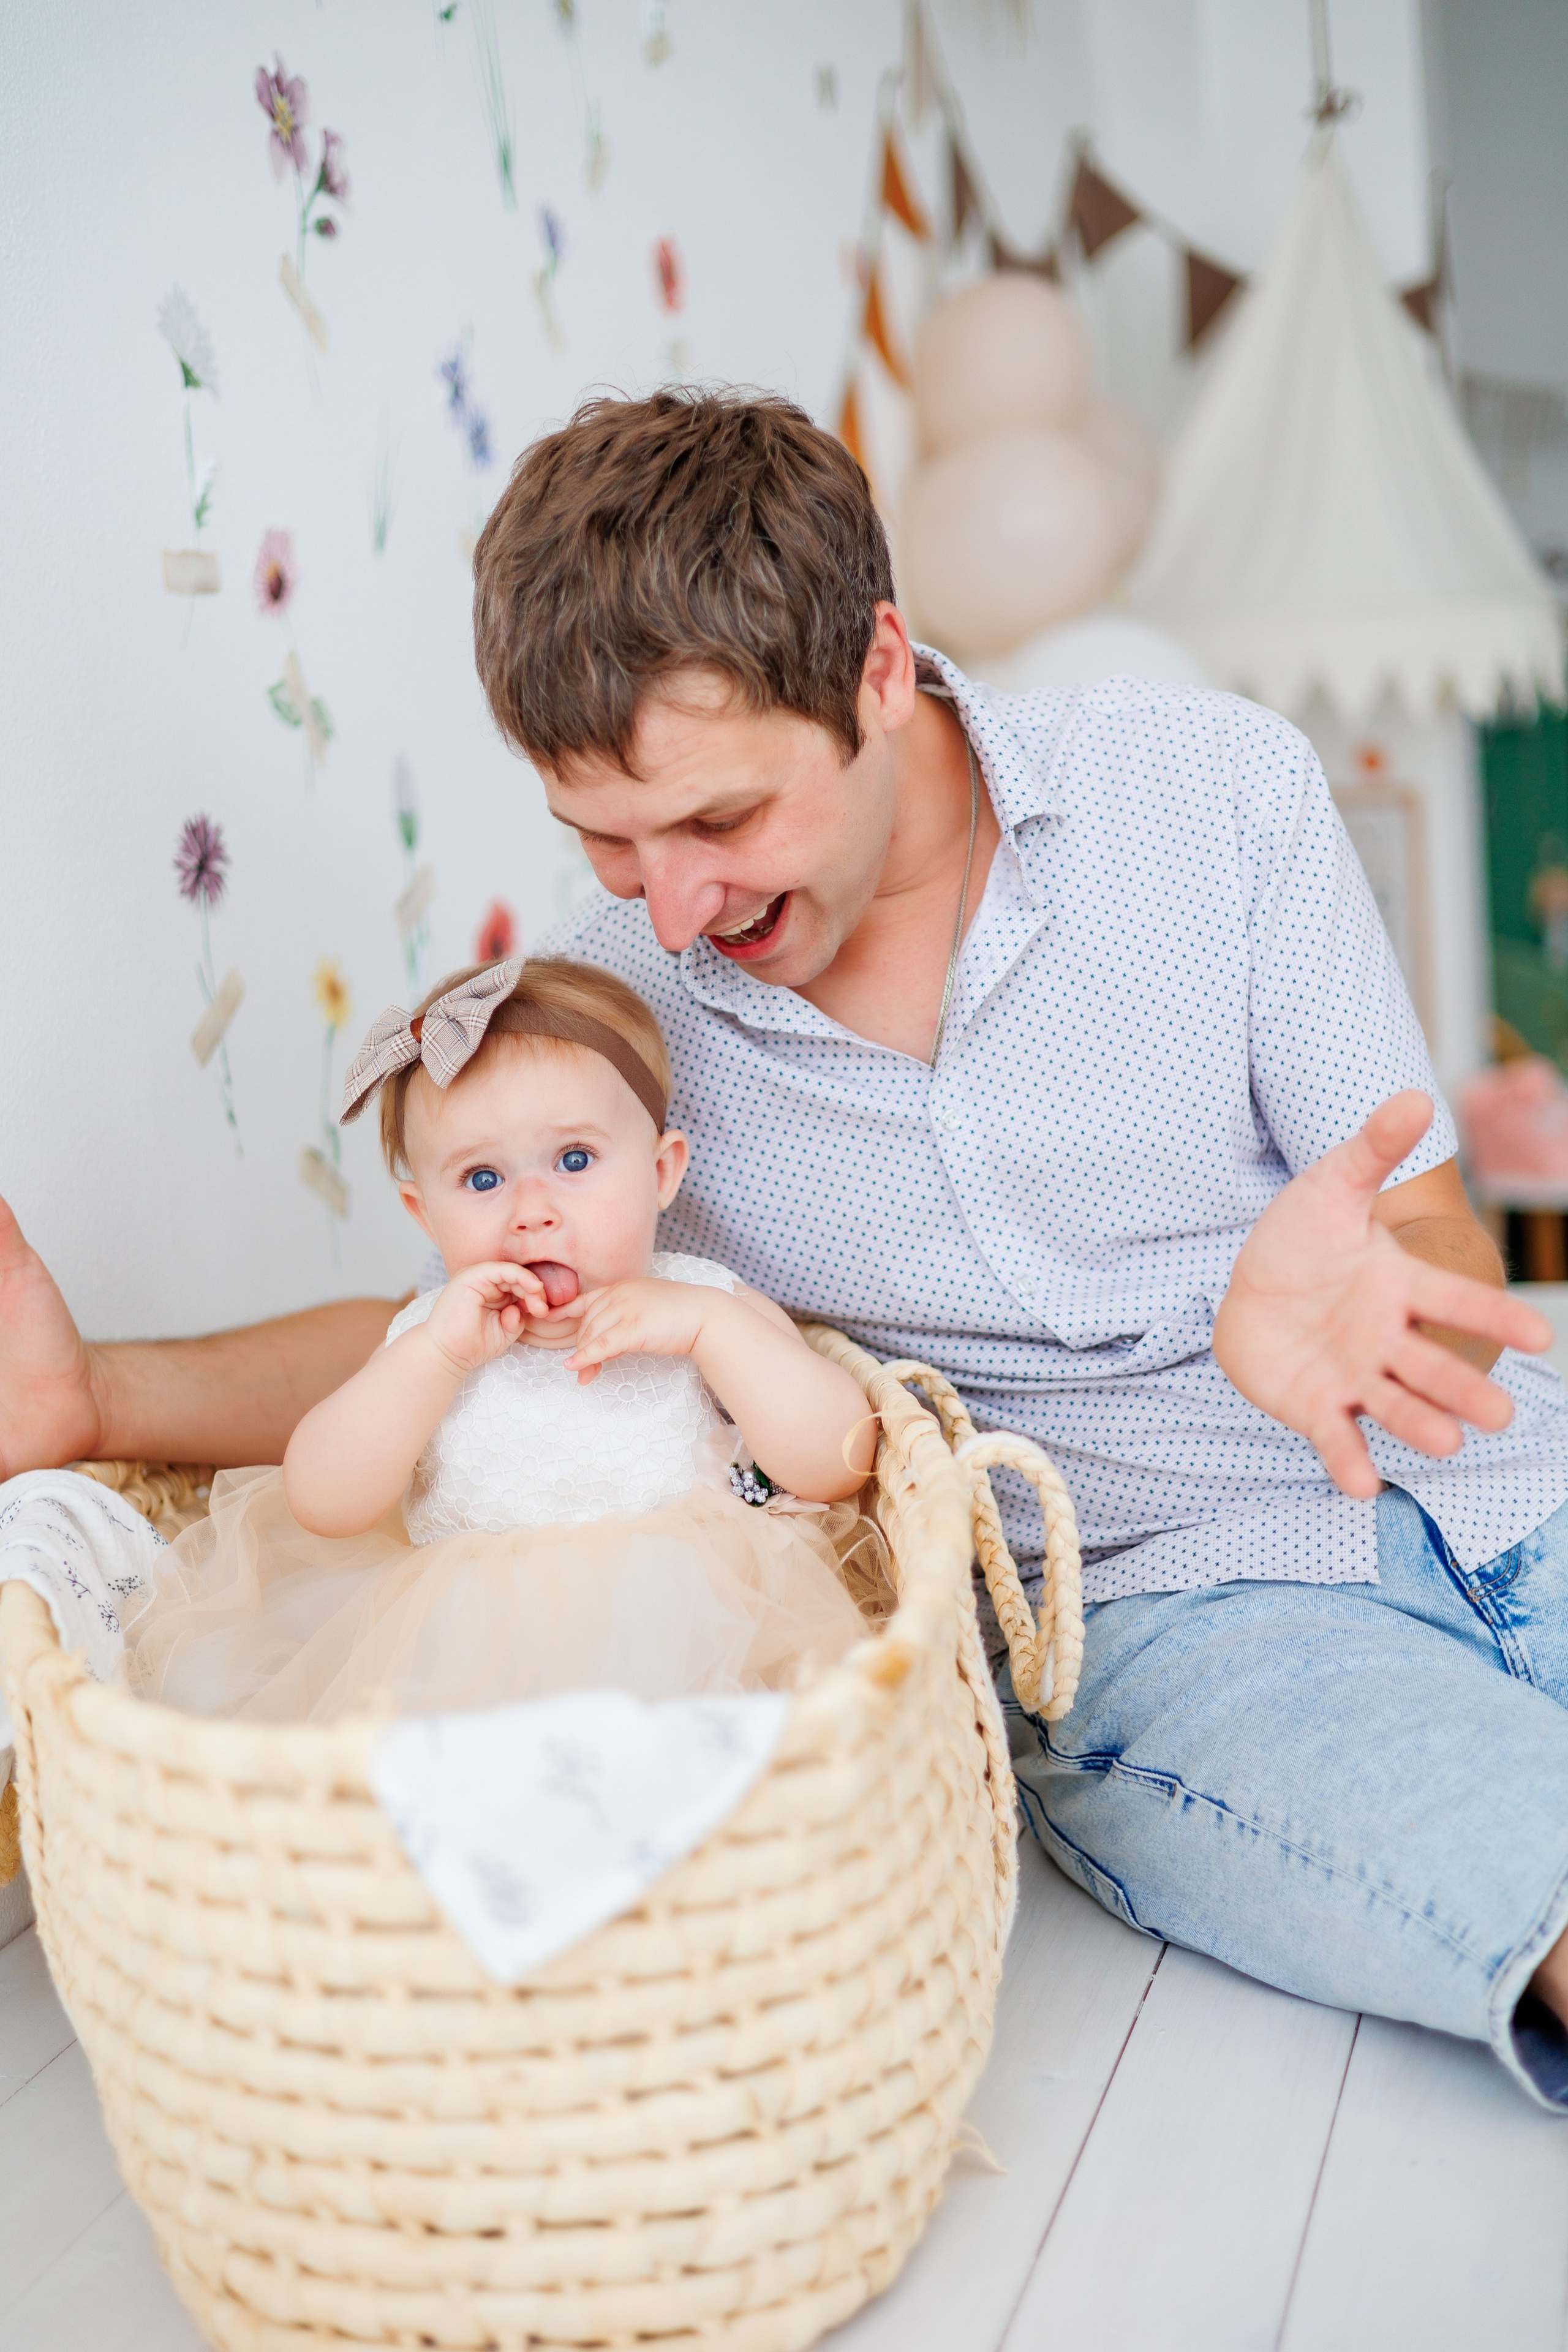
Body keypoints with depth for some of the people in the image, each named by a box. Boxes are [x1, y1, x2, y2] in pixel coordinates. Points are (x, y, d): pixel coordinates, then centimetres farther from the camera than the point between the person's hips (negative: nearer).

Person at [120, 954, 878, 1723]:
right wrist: (438, 1355, -15)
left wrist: (708, 1323, -18)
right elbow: (321, 1504, -4)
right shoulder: (431, 1343, 6)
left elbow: (840, 1463, -10)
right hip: (465, 1653, 2)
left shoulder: (712, 1315, 1)